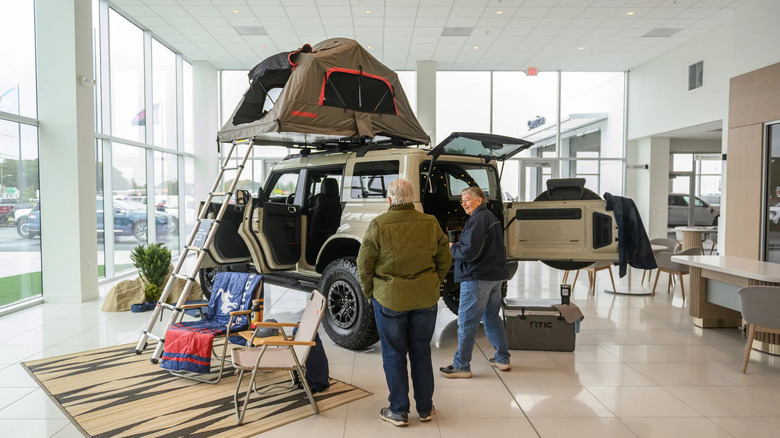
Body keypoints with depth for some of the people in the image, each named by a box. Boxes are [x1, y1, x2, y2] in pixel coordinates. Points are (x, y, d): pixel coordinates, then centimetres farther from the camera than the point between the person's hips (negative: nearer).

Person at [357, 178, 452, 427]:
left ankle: (398, 411, 20)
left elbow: (364, 264, -8)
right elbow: (445, 260, 5)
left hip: (389, 300, -3)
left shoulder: (378, 225, -12)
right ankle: (425, 409, 28)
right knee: (421, 353, 16)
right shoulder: (431, 223, -3)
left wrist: (369, 293, 7)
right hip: (426, 299, 3)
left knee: (394, 356, 11)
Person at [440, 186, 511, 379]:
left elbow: (469, 252, -23)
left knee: (466, 322, -3)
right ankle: (502, 359, 27)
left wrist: (452, 248, -5)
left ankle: (461, 366, 3)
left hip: (477, 278, -10)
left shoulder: (478, 220, -16)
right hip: (496, 275, 10)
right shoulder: (492, 218, 16)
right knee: (492, 317, 19)